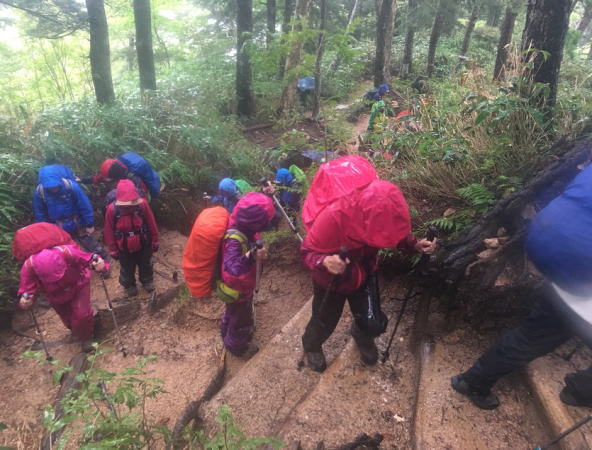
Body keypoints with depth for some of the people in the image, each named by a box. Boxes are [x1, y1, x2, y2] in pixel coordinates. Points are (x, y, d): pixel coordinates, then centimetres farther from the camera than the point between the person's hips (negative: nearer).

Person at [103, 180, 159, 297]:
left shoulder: (142, 203, -23)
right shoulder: (112, 209, -24)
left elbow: (151, 224, -10)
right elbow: (109, 231, -12)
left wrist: (155, 241, -1)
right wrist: (113, 249, -4)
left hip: (143, 244, 1)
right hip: (124, 248, -1)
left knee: (146, 265, 25)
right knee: (127, 269, 22)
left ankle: (147, 281, 53)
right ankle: (129, 285, 51)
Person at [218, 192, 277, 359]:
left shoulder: (241, 226, -15)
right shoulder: (234, 240, -41)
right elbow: (232, 267, -50)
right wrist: (251, 257, -60)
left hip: (241, 284, 8)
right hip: (237, 289, -8)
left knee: (234, 313, 35)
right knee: (242, 319, 19)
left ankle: (228, 334, 63)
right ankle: (237, 347, 48)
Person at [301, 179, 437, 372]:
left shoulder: (383, 212, -26)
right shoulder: (332, 217, -40)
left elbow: (396, 234, -4)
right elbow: (307, 251, -28)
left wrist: (415, 244, -24)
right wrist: (325, 261, -50)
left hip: (364, 274, 3)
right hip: (331, 280, -3)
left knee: (374, 324, 3)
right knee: (324, 322, 14)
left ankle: (361, 334, 43)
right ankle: (311, 345, 52)